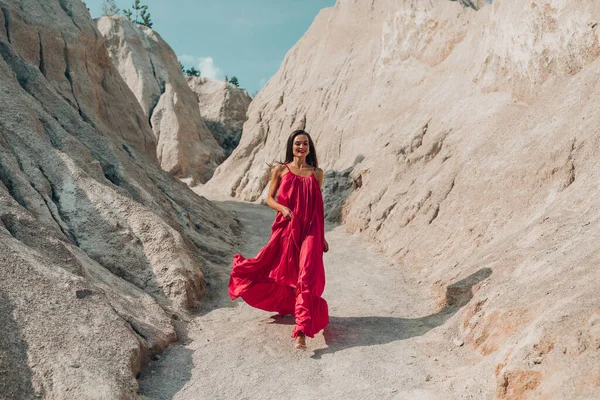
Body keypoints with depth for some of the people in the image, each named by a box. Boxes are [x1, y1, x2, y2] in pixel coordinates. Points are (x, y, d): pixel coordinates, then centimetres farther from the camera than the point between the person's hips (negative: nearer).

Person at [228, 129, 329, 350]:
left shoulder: (316, 173, 7)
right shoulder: (280, 170, 4)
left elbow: (318, 206, 13)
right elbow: (269, 198, 7)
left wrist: (322, 236, 14)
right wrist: (282, 208, -15)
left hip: (309, 231, 0)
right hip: (285, 228, 1)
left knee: (306, 278, -12)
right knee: (281, 274, 15)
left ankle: (301, 331, -14)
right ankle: (286, 306, 47)